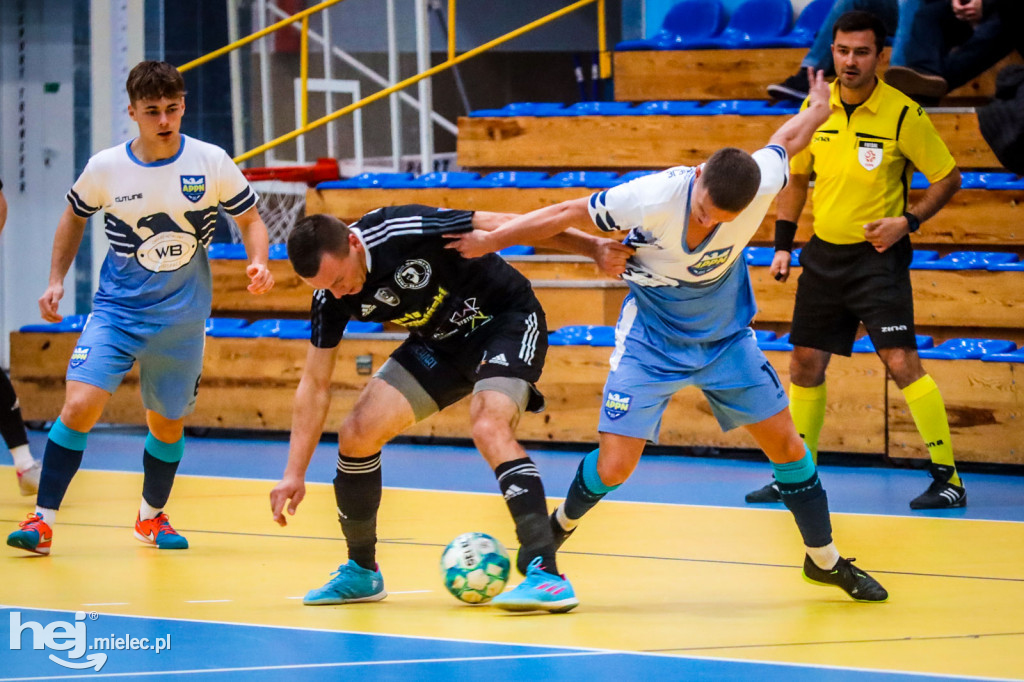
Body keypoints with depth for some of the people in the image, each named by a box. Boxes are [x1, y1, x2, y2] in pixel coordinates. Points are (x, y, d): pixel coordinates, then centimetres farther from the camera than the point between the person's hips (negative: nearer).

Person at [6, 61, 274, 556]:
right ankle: (43, 520, -9)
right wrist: (56, 280, 5)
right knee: (80, 406, -18)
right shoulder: (105, 169, -8)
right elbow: (74, 215, 12)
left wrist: (258, 263, -15)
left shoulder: (212, 163, -8)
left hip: (181, 320, 1)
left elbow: (250, 219, 4)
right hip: (116, 310, -1)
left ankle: (151, 516, 38)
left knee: (166, 422, 13)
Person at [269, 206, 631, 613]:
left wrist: (593, 248, -22)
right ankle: (361, 572, 16)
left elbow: (504, 226, -23)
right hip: (440, 344, 6)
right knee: (356, 434, -4)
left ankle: (546, 573, -37)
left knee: (490, 428, -30)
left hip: (506, 321, -6)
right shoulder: (330, 298, -13)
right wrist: (295, 474, -8)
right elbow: (315, 385, -4)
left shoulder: (404, 232, -32)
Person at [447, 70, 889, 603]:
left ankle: (825, 559, 24)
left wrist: (819, 107, 20)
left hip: (725, 338, 3)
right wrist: (489, 241, -11)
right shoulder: (652, 198, -32)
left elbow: (786, 139, -1)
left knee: (785, 443, 3)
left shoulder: (761, 185, -25)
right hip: (650, 339, -3)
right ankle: (559, 526, 21)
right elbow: (568, 214, -19)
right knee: (614, 465, -12)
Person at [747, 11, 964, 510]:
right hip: (824, 253, 5)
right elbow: (797, 177, 16)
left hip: (877, 255, -5)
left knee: (901, 361, -15)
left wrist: (909, 220, -17)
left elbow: (948, 178, -4)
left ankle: (947, 478, -11)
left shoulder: (903, 114, -12)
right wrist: (782, 245, 10)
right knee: (805, 364, 9)